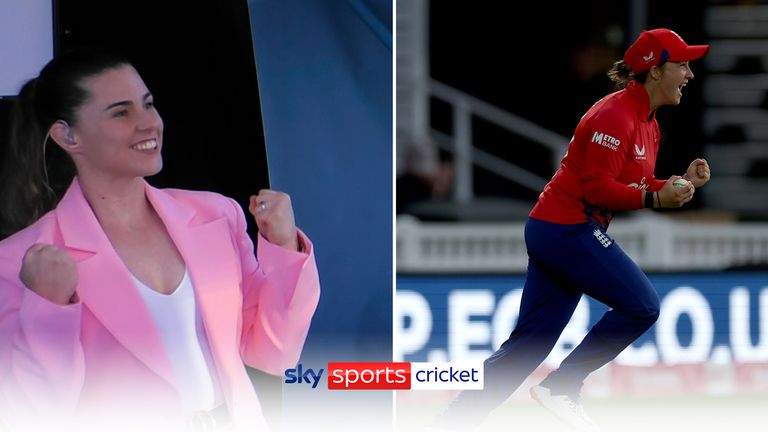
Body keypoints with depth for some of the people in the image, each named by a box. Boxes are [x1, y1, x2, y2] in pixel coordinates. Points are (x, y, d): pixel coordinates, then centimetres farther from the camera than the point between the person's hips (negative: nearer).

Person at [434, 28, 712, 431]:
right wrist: (655, 197, -23)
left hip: (551, 231, 10)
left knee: (527, 344, 7)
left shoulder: (647, 123, 15)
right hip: (568, 228, -10)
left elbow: (634, 186, 18)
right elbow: (597, 188, -21)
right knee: (642, 305, -9)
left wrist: (680, 183, 4)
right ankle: (561, 387, -5)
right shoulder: (614, 115, -16)